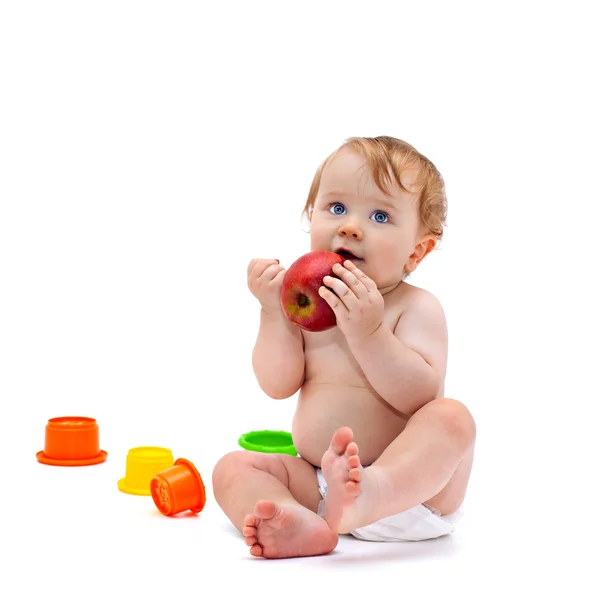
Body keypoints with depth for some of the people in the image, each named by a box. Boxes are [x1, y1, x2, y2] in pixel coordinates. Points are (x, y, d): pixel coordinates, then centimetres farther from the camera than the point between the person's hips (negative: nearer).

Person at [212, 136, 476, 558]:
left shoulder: (417, 308, -4)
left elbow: (420, 397, -18)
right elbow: (278, 384, 1)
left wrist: (368, 332, -28)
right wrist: (273, 311, -9)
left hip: (410, 487, -4)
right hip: (314, 485, 4)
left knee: (452, 417, -29)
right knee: (234, 469, -11)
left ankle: (371, 493, -57)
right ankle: (302, 526, -41)